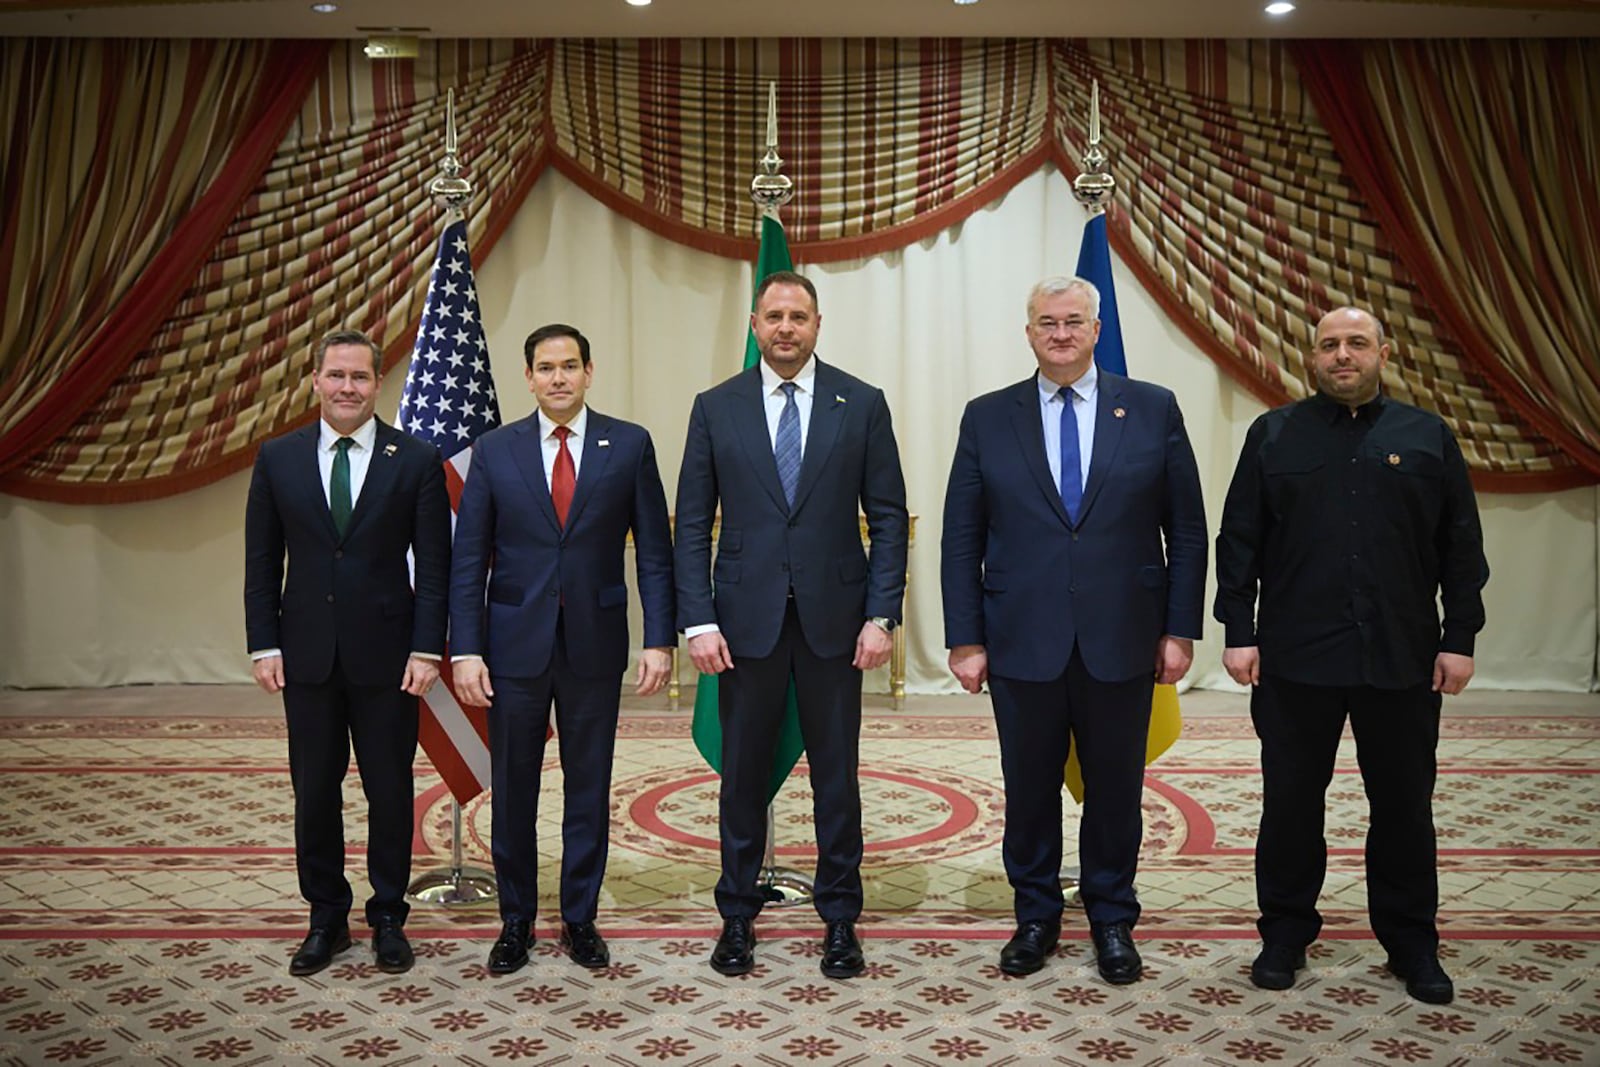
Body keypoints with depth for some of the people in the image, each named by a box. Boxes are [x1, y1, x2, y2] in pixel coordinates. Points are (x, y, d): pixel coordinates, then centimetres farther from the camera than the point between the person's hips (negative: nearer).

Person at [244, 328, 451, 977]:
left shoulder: (416, 461, -1)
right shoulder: (278, 459, 6)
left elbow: (433, 565, -2)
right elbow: (261, 563, 7)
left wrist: (427, 649, -9)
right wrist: (265, 645, 0)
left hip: (386, 655, -2)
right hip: (307, 656, 2)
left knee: (390, 792, 7)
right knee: (314, 793, 9)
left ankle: (388, 918, 22)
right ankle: (326, 918, 25)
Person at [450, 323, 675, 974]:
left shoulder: (629, 445, 1)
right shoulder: (495, 450, 3)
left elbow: (654, 550, 1)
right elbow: (468, 559, 2)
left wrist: (660, 639, -6)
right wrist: (465, 649, -6)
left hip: (594, 645, 0)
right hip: (514, 645, 1)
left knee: (589, 789, 9)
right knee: (512, 791, 9)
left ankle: (580, 919, 25)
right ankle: (516, 921, 25)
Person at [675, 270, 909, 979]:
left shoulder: (862, 404, 3)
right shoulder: (716, 408, 4)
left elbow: (888, 517, 2)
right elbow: (693, 525, 3)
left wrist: (881, 615, -6)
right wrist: (698, 621, -6)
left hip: (833, 618, 0)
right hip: (746, 620, 1)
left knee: (836, 773, 8)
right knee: (743, 772, 9)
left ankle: (840, 919, 23)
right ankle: (738, 914, 25)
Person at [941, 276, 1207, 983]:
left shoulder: (1153, 410, 2)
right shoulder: (987, 418, 3)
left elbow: (1187, 530, 4)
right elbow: (961, 539, 3)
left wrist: (1181, 629, -1)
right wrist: (966, 638, -2)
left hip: (1121, 642, 0)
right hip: (1022, 642, 0)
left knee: (1116, 789, 12)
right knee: (1029, 789, 11)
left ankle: (1111, 920, 30)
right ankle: (1036, 917, 29)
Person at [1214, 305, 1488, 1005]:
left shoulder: (1428, 437, 7)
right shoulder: (1274, 435, 5)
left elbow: (1461, 548, 7)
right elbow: (1238, 542, 2)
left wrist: (1459, 639, 1)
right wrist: (1239, 632, -3)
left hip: (1401, 659, 1)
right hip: (1295, 658, -1)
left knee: (1403, 805, 10)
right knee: (1290, 802, 8)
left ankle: (1412, 942, 26)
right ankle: (1286, 933, 23)